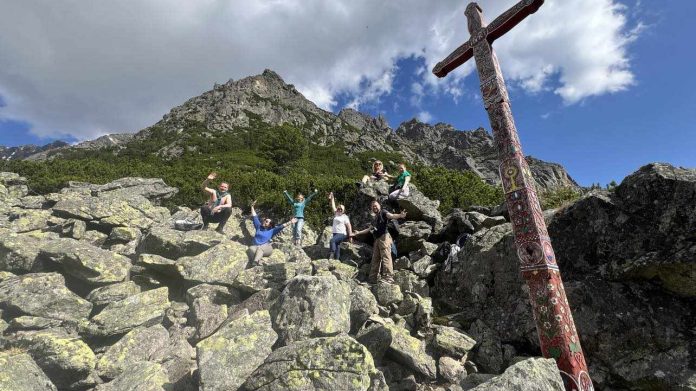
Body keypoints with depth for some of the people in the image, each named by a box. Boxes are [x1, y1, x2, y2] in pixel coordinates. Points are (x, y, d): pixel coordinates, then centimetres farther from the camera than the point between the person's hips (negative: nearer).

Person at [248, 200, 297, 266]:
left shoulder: (271, 231, 14)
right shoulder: (258, 227, 21)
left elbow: (281, 226, 6)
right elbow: (254, 217, 25)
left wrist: (290, 222, -2)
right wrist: (252, 206, 26)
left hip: (266, 248, -2)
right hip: (256, 247, 2)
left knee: (260, 248, -38)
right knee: (251, 249, -34)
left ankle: (255, 263, -63)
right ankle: (258, 263, -58)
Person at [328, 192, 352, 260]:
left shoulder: (345, 217, -2)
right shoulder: (336, 214, 15)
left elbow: (349, 226, -6)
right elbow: (333, 207, 14)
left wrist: (350, 234, -13)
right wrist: (332, 199, 9)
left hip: (342, 234, -6)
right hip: (335, 233, 6)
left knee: (332, 240, -26)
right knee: (337, 247, 6)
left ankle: (332, 253, -22)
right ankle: (337, 259, 8)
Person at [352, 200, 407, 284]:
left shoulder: (383, 212, 5)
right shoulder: (375, 219, 28)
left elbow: (391, 215, -16)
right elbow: (369, 229, 40)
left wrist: (400, 215, -37)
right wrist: (358, 233, 46)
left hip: (384, 237, -9)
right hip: (377, 239, 9)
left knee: (386, 257, -18)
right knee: (375, 259, 9)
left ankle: (388, 278, -24)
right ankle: (373, 278, 14)